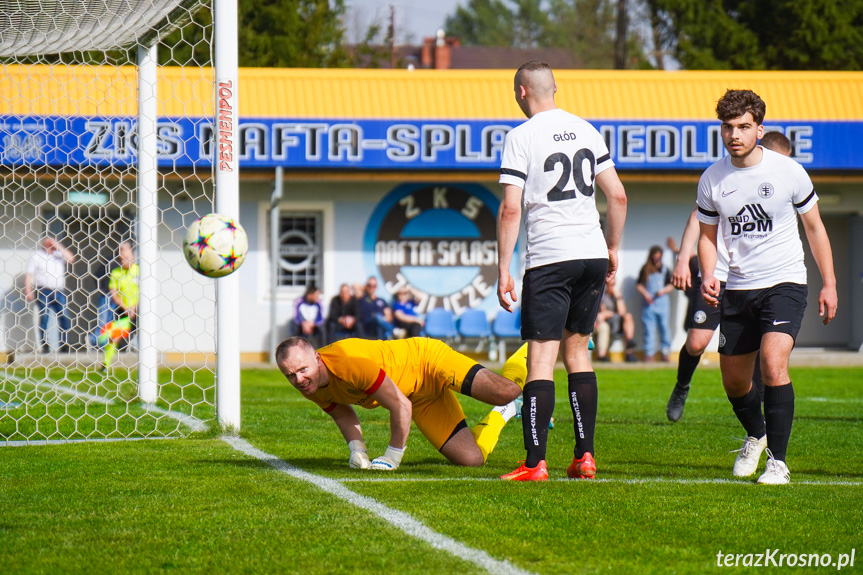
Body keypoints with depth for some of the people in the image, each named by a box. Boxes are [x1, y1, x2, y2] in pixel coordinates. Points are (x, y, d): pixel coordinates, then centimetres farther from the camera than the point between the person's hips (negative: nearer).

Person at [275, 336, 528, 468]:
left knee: (508, 393, -25)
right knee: (471, 459, -5)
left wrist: (392, 458, -20)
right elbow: (343, 415, 10)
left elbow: (401, 407, -30)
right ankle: (502, 415, 24)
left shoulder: (352, 361, -36)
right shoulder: (310, 387, -11)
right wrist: (357, 450, -8)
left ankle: (526, 361, 11)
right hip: (420, 399, 7)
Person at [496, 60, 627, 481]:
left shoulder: (521, 137, -5)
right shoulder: (586, 130, 11)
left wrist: (503, 270, -6)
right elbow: (618, 196, 11)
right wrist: (613, 248, 22)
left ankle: (535, 463, -11)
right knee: (576, 350, 16)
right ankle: (585, 457, 12)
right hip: (592, 254, 5)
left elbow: (510, 209, -10)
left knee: (541, 358, -5)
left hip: (548, 258, -5)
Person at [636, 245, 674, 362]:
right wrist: (645, 294, -8)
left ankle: (665, 352, 6)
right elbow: (639, 285, 9)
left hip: (663, 301, 0)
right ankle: (650, 353, 3)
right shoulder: (645, 269, 7)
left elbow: (671, 285, 9)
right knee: (649, 328, -1)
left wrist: (663, 291, -10)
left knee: (664, 327, -2)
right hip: (649, 303, 0)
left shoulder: (664, 269, 8)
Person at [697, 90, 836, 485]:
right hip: (738, 288, 4)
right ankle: (756, 434, 43)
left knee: (773, 363, -24)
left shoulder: (788, 171, -8)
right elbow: (707, 234, 12)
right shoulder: (711, 180, -1)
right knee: (733, 379, 11)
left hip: (784, 283, -4)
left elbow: (814, 227, 4)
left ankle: (778, 460, -17)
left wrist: (828, 284, 2)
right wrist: (707, 275, -7)